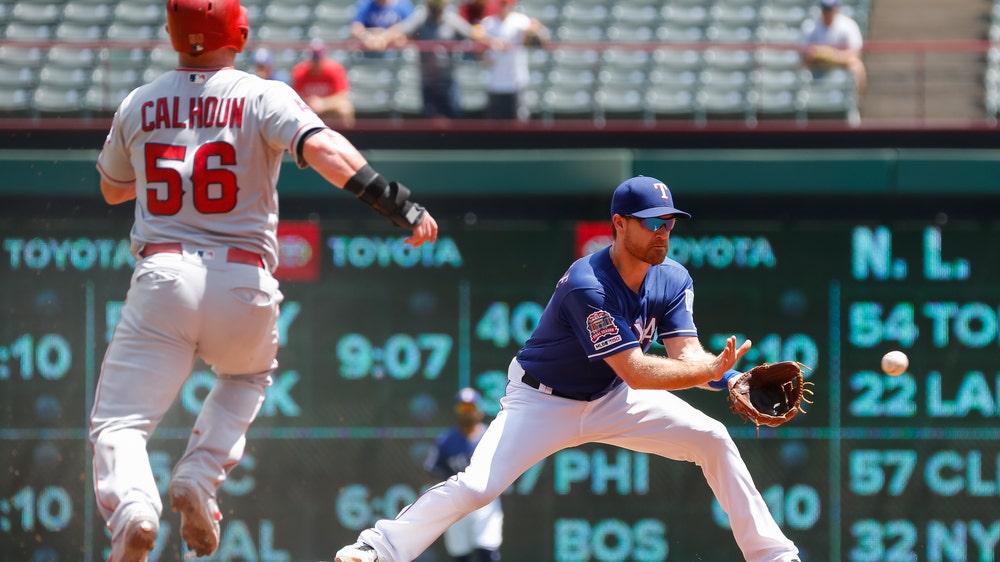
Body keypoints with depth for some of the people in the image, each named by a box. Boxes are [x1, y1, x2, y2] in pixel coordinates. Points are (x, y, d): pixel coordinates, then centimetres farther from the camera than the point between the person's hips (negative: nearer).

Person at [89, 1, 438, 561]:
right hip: (243, 283, 0)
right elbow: (321, 147, -18)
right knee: (247, 377, 31)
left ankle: (134, 508, -31)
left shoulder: (137, 106, 12)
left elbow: (112, 188, 28)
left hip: (161, 277, 0)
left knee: (119, 424, 1)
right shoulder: (263, 97, 1)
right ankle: (198, 481, 8)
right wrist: (397, 202, -22)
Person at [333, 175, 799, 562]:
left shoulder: (673, 280, -9)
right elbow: (634, 371, -35)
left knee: (712, 439, -8)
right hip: (543, 401, -6)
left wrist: (728, 377, -39)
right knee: (476, 487, -22)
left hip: (612, 401, 6)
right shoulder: (586, 286, -32)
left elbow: (686, 355, -18)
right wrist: (713, 370, -45)